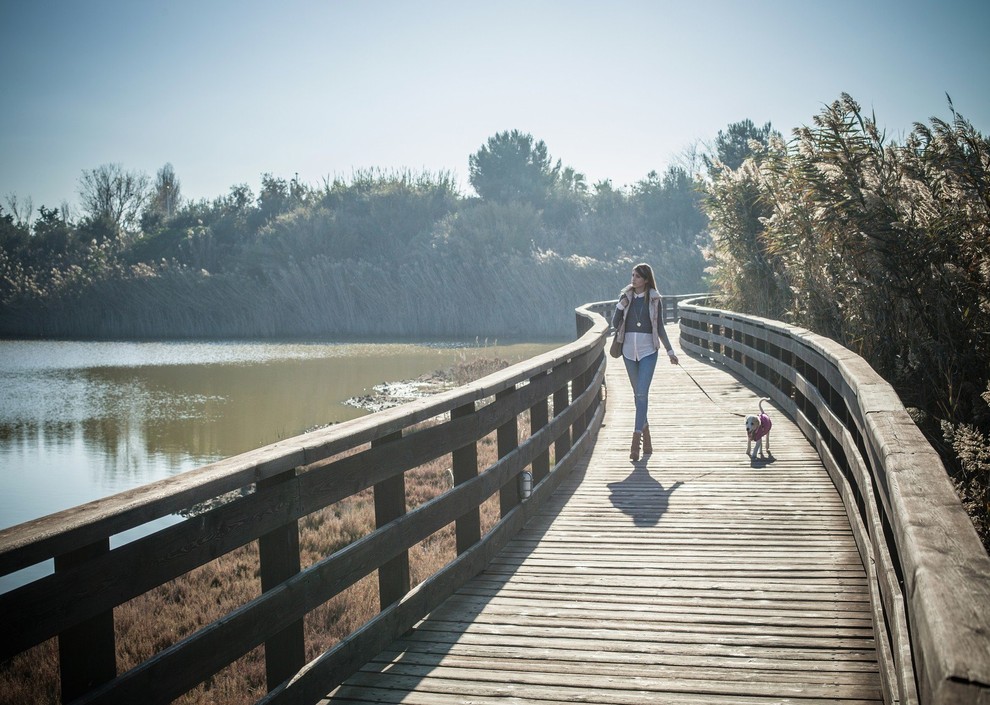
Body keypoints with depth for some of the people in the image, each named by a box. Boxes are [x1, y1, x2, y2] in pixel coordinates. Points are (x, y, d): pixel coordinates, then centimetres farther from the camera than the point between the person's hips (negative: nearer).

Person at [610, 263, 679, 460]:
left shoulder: (654, 299, 1)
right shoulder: (626, 297, 6)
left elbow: (660, 328, 6)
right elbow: (615, 324, 3)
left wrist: (670, 351, 4)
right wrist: (620, 306, -12)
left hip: (648, 350, -3)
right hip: (629, 349, 3)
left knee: (642, 393, -13)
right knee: (638, 394, 10)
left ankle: (636, 439, -15)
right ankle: (646, 437, 20)